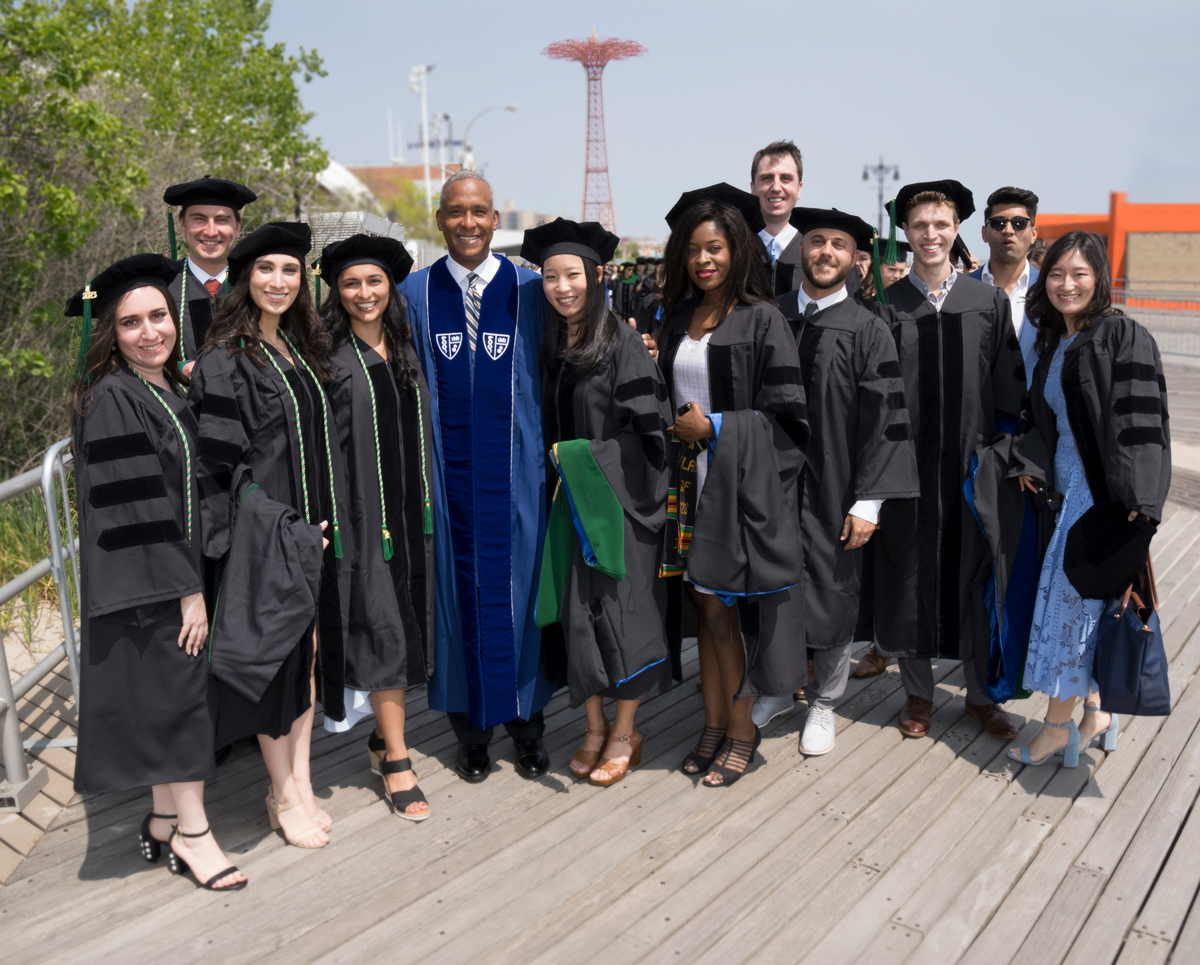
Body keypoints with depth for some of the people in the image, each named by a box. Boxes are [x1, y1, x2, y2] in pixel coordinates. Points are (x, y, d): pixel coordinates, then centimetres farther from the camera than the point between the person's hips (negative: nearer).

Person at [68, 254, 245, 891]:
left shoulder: (173, 391, 10)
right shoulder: (112, 400, -16)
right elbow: (131, 509, -20)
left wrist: (195, 580, 11)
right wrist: (186, 588, -19)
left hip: (180, 571, 8)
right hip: (143, 581, -8)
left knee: (172, 693, 13)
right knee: (176, 691, -2)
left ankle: (165, 821, 26)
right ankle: (192, 833, 11)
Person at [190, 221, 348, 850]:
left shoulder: (300, 349, 11)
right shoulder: (225, 360, -11)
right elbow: (220, 463, -15)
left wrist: (323, 526, 9)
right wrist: (281, 526, -17)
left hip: (312, 530, 7)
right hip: (264, 535, -7)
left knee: (309, 649, 11)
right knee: (276, 653, 3)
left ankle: (300, 783, 24)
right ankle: (283, 796, 19)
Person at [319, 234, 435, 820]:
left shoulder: (406, 353, 11)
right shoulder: (330, 359, -5)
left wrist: (428, 503, 14)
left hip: (412, 508, 6)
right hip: (363, 509, -6)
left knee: (407, 622, 11)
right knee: (383, 626, -4)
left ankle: (383, 737, 27)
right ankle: (396, 761, 5)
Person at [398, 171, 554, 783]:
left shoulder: (530, 290, 2)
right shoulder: (414, 293, 5)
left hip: (514, 473, 0)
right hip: (447, 473, 1)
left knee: (518, 588, 5)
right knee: (457, 590, 6)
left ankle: (526, 722, 22)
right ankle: (471, 728, 21)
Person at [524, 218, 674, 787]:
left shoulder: (622, 343, -10)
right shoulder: (546, 346, 8)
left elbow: (647, 430, -13)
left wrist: (581, 456, -14)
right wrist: (554, 466, 5)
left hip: (617, 498, -5)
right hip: (568, 500, 6)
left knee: (617, 609, 0)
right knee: (574, 613, 8)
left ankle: (624, 733, 17)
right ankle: (594, 726, 24)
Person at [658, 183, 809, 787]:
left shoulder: (760, 320, -6)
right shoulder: (678, 319, 11)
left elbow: (787, 411, -9)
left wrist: (716, 427, -13)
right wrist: (679, 427, 1)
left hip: (744, 483, -5)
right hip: (691, 479, 5)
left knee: (726, 607, -1)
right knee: (705, 606, 9)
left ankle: (741, 726, 17)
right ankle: (714, 723, 22)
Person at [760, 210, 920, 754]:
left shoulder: (868, 331, -4)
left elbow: (883, 420, -7)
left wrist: (868, 502, -13)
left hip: (832, 492, -2)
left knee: (831, 598, 8)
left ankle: (823, 704, 29)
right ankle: (779, 689, 35)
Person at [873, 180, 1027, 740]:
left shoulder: (989, 302, 5)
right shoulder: (888, 306, 1)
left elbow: (1009, 388, 7)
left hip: (973, 461, 1)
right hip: (908, 464, -1)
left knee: (974, 575, 8)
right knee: (910, 573, 6)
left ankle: (979, 692, 25)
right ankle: (918, 692, 22)